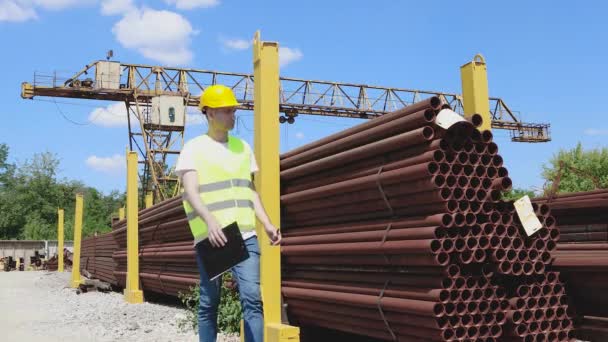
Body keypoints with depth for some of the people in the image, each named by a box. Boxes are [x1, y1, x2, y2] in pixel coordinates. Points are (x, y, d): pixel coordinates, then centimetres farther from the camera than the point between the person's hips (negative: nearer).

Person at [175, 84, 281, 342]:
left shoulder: (242, 147, 16)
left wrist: (267, 224, 7)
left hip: (245, 236, 3)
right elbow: (191, 191, -13)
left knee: (252, 297, -8)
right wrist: (210, 219, -30)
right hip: (211, 236, -3)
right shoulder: (194, 148, 0)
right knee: (209, 302, 6)